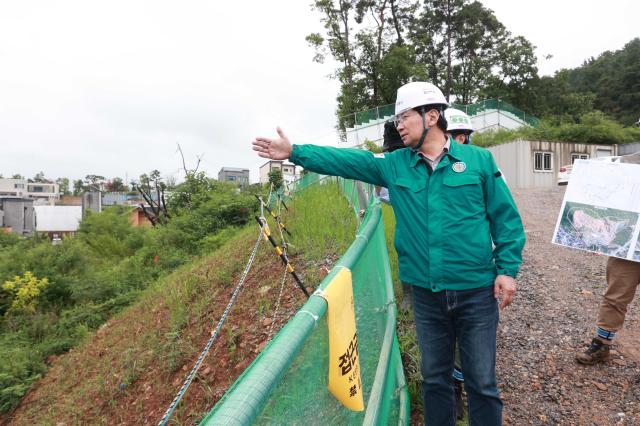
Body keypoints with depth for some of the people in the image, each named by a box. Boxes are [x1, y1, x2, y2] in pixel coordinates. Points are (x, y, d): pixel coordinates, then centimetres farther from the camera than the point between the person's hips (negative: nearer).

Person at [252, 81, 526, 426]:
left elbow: (506, 218, 0)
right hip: (426, 294, 3)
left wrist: (507, 269, -5)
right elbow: (344, 161, 2)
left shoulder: (478, 160, -3)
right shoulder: (394, 165, 3)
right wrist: (295, 152, -4)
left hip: (475, 293, -2)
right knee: (434, 378, 18)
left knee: (482, 383, 10)